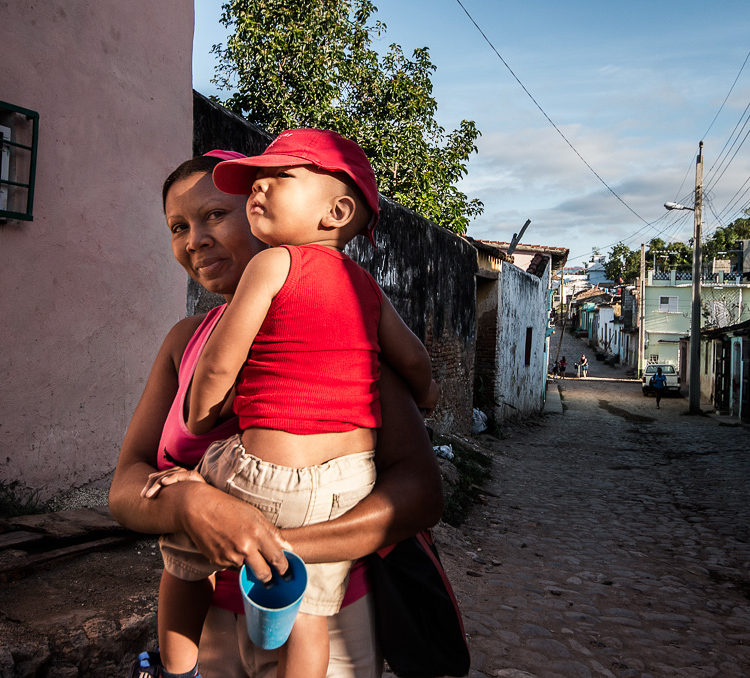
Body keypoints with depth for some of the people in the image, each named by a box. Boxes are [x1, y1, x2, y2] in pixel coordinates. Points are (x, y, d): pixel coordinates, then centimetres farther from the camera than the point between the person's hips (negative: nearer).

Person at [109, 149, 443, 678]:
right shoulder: (186, 341, 1)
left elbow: (421, 492, -21)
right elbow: (126, 489, -6)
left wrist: (276, 545, -29)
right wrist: (189, 503, -28)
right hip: (213, 618, 4)